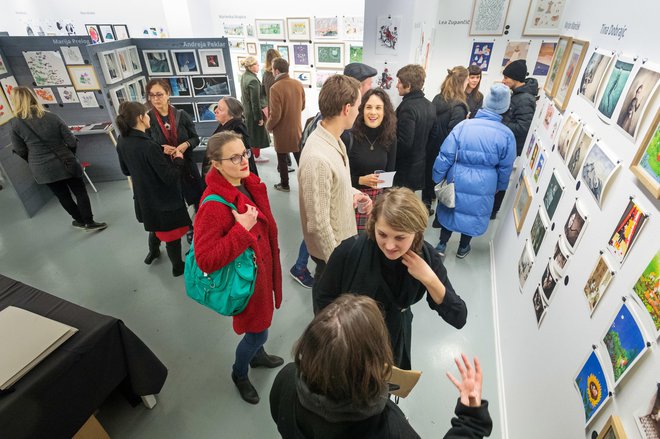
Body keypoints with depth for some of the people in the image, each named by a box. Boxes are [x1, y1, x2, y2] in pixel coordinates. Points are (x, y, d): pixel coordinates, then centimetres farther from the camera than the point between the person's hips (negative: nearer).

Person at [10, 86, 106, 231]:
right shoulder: (52, 117, -7)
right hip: (64, 162, -1)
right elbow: (71, 142, -6)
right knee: (80, 192, 7)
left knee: (63, 195, 15)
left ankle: (81, 221, 26)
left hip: (42, 169, 1)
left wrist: (34, 161, 18)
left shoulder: (16, 124, -6)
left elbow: (20, 151, -1)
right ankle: (89, 222, 6)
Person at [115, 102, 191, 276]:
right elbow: (170, 177, -27)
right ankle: (178, 267, 29)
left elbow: (126, 170, 10)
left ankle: (153, 252, 55)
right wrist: (179, 160, -11)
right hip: (163, 198, -8)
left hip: (144, 196, 8)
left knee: (156, 225, 32)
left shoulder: (122, 141, -4)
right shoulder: (149, 146, -30)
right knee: (172, 233, 11)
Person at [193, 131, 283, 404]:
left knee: (261, 320, 28)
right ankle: (239, 374, 43)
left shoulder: (249, 183, -5)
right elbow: (206, 260, -30)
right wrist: (241, 230, -35)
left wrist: (273, 260, 17)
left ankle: (257, 355, 58)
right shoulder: (214, 205, -30)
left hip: (262, 267, 8)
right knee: (258, 331, 12)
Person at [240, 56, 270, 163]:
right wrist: (260, 117, -19)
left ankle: (252, 151, 39)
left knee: (251, 133, 22)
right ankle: (257, 156, 21)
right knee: (257, 133, 7)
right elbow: (255, 101, -24)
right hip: (253, 112, -9)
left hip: (246, 109, 9)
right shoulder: (253, 80, -25)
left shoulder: (244, 76, 4)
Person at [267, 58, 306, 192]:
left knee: (282, 159, 11)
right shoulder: (298, 84, -4)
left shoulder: (275, 88, -22)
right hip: (297, 128, 6)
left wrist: (268, 126, -3)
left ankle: (284, 185, 24)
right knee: (300, 157, 16)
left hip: (282, 131, -5)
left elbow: (275, 115, -21)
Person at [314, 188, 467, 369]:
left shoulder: (426, 256, -23)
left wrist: (429, 279, -33)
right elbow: (322, 296, -14)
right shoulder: (350, 251, -31)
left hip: (394, 344, 3)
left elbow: (459, 319, -20)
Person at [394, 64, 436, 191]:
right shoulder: (429, 105, 7)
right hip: (420, 169, 9)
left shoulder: (407, 107, -19)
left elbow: (404, 142, -24)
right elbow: (432, 137, 13)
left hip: (403, 171, -9)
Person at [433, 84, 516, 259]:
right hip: (483, 187, 1)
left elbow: (445, 156, -12)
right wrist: (499, 187, 19)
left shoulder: (463, 125, -13)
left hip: (457, 181, 0)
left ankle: (442, 244, 31)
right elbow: (505, 168, 1)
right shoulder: (507, 135, -9)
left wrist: (437, 178, 1)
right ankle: (463, 248, 39)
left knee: (450, 210, 21)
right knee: (473, 214, 21)